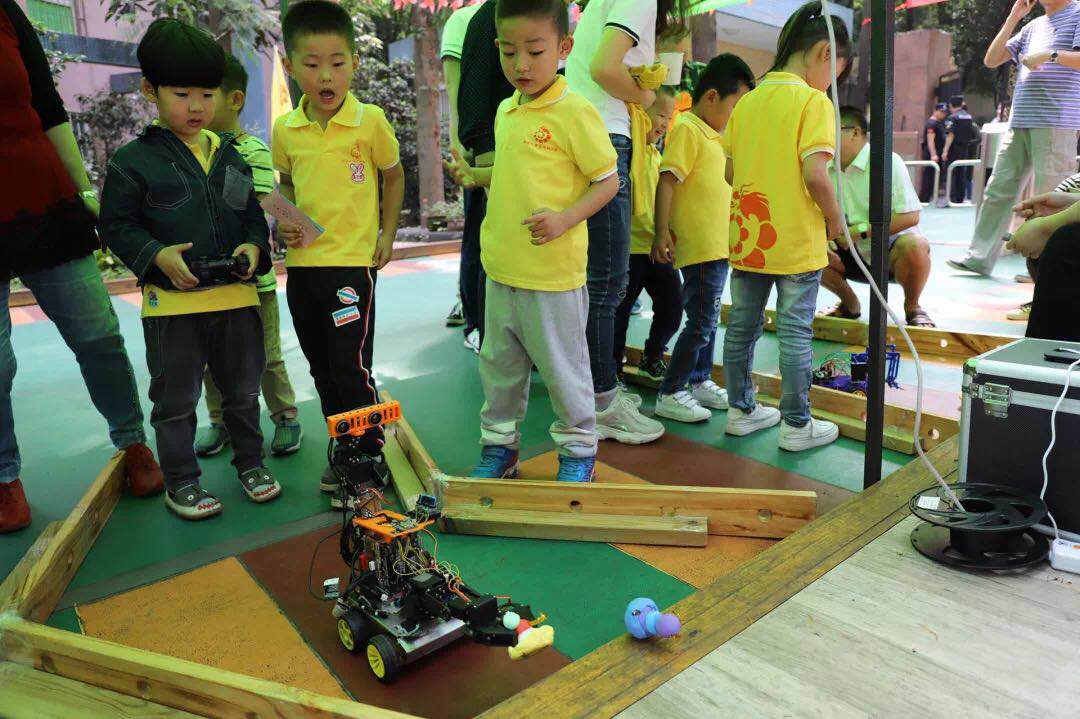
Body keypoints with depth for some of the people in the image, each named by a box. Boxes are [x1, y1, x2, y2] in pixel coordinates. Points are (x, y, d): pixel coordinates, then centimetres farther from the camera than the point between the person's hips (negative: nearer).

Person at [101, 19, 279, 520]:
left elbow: (254, 214, 13)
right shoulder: (132, 160, -3)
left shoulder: (231, 157, 9)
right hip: (171, 301, -3)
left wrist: (253, 247, -7)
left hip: (237, 295, 3)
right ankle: (180, 480, 24)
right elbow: (116, 224, -3)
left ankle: (250, 461, 34)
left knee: (242, 390, 16)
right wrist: (158, 256, -18)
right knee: (175, 399, 9)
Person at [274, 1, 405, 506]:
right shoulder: (285, 130, 4)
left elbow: (393, 175, 7)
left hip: (352, 261, -5)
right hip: (302, 263, 5)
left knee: (351, 366, -6)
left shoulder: (370, 121, -7)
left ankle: (371, 457, 13)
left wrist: (388, 233, 1)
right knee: (322, 369, 14)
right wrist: (283, 223, 0)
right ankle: (343, 451, 31)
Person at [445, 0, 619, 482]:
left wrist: (565, 218, -24)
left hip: (553, 274, -7)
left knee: (562, 369, 6)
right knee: (498, 365, 17)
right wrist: (476, 176, 8)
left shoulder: (575, 112, -12)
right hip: (502, 268, 7)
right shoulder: (506, 111, 10)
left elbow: (608, 181, -10)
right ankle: (499, 445, 34)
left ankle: (578, 451, 26)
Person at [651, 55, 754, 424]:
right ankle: (669, 394, 2)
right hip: (699, 245, -10)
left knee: (709, 320, 16)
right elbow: (666, 182, -19)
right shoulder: (687, 130, -11)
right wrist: (662, 232, -25)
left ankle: (700, 383, 28)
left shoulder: (714, 135, 19)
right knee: (701, 324, -7)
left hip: (718, 245, 10)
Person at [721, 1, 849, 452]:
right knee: (795, 334, 3)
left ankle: (741, 410, 26)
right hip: (797, 242, -6)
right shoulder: (813, 101, -11)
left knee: (742, 327, 13)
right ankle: (797, 425, 14)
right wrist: (835, 218, -5)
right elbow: (814, 173, -20)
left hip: (747, 237, 6)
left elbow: (731, 171, 9)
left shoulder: (746, 101, 7)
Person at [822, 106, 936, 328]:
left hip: (891, 249, -5)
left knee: (915, 245, -38)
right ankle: (849, 304, 8)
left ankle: (912, 307, -6)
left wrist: (861, 230, -27)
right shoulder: (827, 167, 0)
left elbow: (910, 216, -23)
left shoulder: (888, 162, -17)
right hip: (854, 253, 5)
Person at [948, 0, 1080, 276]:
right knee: (998, 189, 2)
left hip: (1056, 124, -6)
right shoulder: (1033, 26, 22)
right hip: (1019, 123, 6)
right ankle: (979, 257, 5)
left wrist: (1051, 54, -17)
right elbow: (991, 60, 15)